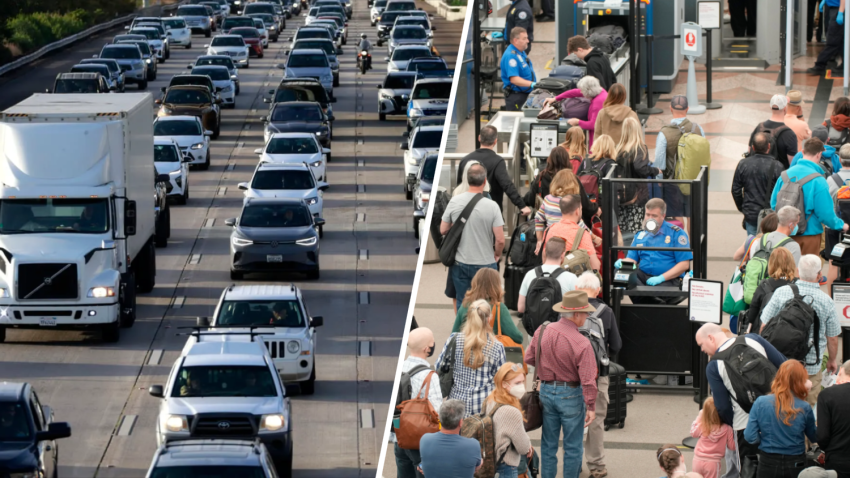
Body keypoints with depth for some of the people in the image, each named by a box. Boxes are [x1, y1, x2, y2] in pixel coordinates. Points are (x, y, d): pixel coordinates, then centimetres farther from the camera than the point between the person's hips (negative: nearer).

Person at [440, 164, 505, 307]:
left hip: (460, 264, 3)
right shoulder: (492, 206, -15)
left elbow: (443, 230, 3)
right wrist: (497, 254, 7)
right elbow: (500, 240, -14)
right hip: (485, 263, -3)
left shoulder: (454, 202, -7)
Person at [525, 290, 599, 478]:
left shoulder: (542, 332, -7)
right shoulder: (581, 343, -22)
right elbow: (588, 380, -21)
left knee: (548, 443, 16)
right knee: (572, 446, 8)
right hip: (571, 394, -5)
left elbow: (529, 358, 6)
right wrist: (591, 407, -13)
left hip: (546, 390, 5)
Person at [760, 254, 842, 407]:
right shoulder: (826, 301, -7)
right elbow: (832, 338, 3)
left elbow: (764, 326, -2)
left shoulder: (781, 293, -7)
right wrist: (832, 360, 21)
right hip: (811, 367, -1)